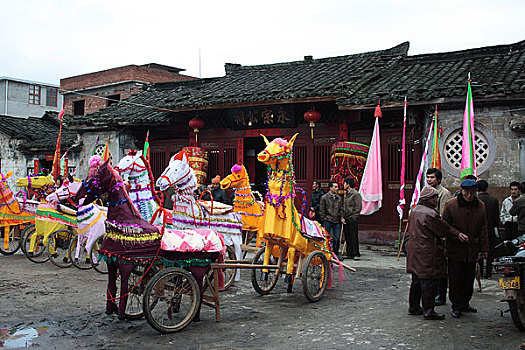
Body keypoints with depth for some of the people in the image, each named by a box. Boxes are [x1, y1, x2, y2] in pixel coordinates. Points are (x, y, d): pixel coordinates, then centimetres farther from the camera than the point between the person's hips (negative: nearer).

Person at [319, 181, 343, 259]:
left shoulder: (338, 197, 11)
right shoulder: (324, 197, -2)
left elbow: (341, 209, 17)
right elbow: (321, 210, -1)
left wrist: (341, 217, 4)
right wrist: (324, 219, -4)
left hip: (337, 221, 4)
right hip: (328, 221, -4)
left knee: (337, 238, 5)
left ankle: (336, 253, 16)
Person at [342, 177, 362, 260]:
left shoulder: (356, 194, -7)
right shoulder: (345, 194, 17)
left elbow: (358, 207, -11)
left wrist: (354, 217, -15)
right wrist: (343, 217, 9)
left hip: (352, 219, -8)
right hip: (346, 219, 8)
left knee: (354, 237, -7)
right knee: (347, 237, 9)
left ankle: (356, 254, -3)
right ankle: (349, 253, 13)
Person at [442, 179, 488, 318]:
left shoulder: (480, 206, 5)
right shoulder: (450, 205, -6)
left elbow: (483, 230, 10)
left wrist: (484, 249, 7)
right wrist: (457, 234, -18)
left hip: (472, 250, 3)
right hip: (455, 249, -3)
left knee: (469, 279, 11)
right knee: (455, 280, 1)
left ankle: (465, 304, 26)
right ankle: (456, 306, 13)